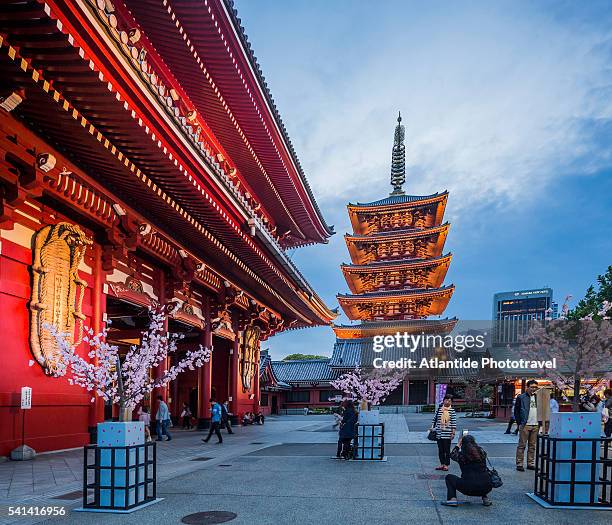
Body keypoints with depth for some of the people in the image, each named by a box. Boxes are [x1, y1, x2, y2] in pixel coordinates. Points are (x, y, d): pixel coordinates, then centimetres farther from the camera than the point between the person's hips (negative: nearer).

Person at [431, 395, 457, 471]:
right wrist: (432, 428, 8)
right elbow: (434, 419, 12)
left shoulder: (452, 411, -3)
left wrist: (453, 433, -7)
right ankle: (442, 464, 18)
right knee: (440, 449, 9)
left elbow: (454, 422, -4)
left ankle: (446, 465, 12)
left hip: (447, 434, -3)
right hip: (439, 433, 3)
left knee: (447, 450, 2)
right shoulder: (439, 409, 5)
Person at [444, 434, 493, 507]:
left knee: (449, 477, 18)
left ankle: (452, 499, 1)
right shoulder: (482, 452, 3)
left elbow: (452, 455, 20)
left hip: (468, 488, -3)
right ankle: (485, 498, 23)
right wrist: (471, 440, 36)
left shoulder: (461, 455, -3)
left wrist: (458, 445, 30)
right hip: (486, 488, 4)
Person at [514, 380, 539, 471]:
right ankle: (519, 464, 1)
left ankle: (530, 464, 17)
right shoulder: (521, 397, 0)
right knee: (522, 445, -3)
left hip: (535, 426, 4)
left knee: (532, 446, 9)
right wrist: (520, 423, -5)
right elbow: (516, 411, 0)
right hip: (525, 425, -4)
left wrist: (540, 423, 7)